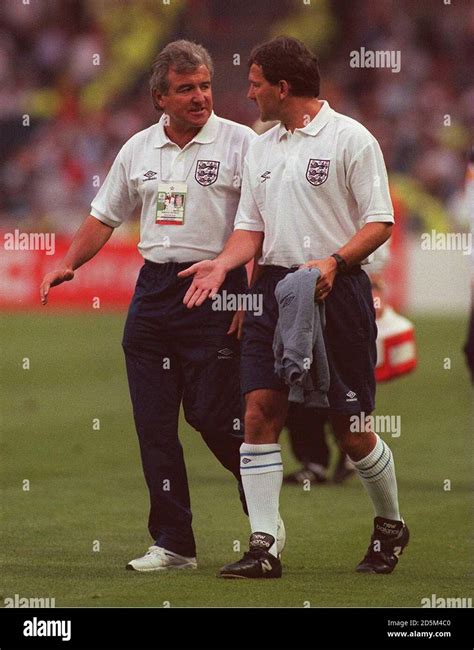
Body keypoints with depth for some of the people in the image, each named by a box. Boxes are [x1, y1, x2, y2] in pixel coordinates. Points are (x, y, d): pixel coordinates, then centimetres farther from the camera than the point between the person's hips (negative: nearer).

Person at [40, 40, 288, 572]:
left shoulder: (239, 143, -4)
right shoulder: (137, 149, 11)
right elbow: (104, 216, 22)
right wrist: (68, 264, 7)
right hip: (153, 289, 5)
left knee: (213, 414, -8)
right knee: (153, 422, 2)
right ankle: (174, 544, 7)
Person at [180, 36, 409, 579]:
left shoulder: (349, 139, -5)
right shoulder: (260, 148, 15)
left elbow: (379, 222, -8)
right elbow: (252, 227, 17)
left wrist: (333, 261, -22)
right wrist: (221, 264, -2)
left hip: (336, 291, -6)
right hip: (274, 289, 6)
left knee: (350, 429, -2)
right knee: (259, 412, -7)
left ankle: (390, 526, 23)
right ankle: (262, 548, -7)